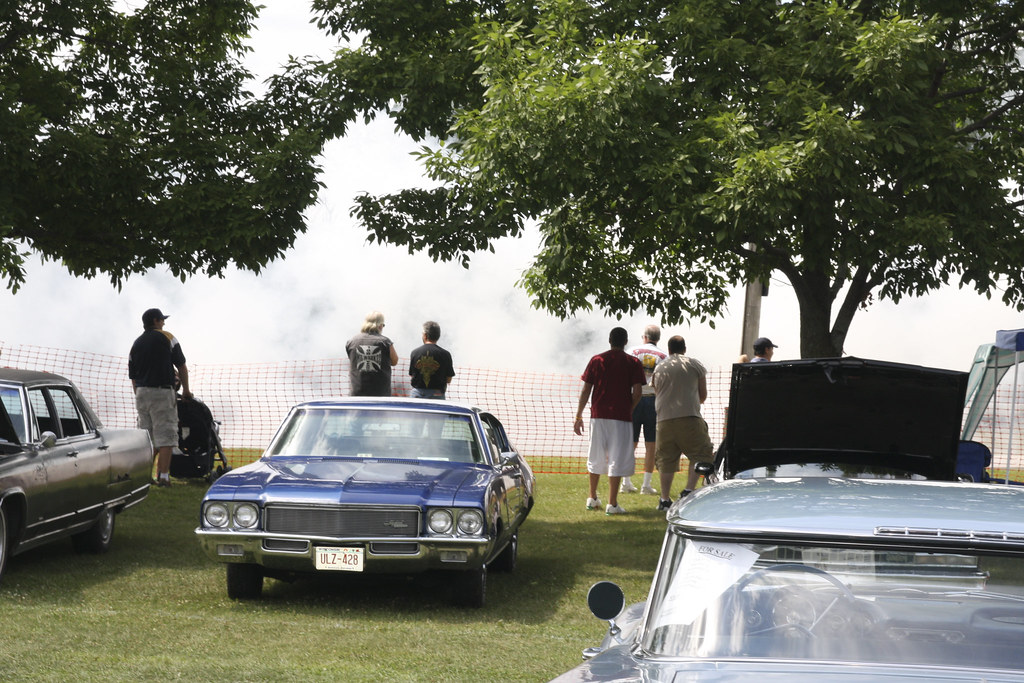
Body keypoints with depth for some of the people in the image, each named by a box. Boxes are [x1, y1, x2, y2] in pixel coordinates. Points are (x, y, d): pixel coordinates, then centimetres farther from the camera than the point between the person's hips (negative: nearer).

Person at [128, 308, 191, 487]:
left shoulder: (136, 344, 15)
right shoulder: (166, 338, 0)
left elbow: (133, 377, 17)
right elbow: (181, 366, 1)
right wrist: (186, 390, 12)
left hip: (141, 393, 6)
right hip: (162, 392, -6)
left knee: (148, 438, 12)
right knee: (165, 435, -5)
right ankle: (163, 476, -10)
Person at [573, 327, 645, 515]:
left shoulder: (596, 360, 5)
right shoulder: (633, 363, 0)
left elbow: (586, 390, 3)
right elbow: (637, 392, -7)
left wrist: (578, 416, 8)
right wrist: (629, 410, 10)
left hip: (598, 415, 3)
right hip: (621, 417, -3)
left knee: (596, 458, 16)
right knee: (617, 459, -1)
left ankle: (592, 498, 26)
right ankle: (612, 503, -5)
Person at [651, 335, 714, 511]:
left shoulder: (659, 368, 15)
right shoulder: (694, 364, 8)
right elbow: (703, 395, 13)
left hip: (664, 419, 3)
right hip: (689, 417, -3)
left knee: (666, 460, 8)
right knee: (701, 455, 6)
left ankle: (665, 499, 7)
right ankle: (689, 490, -8)